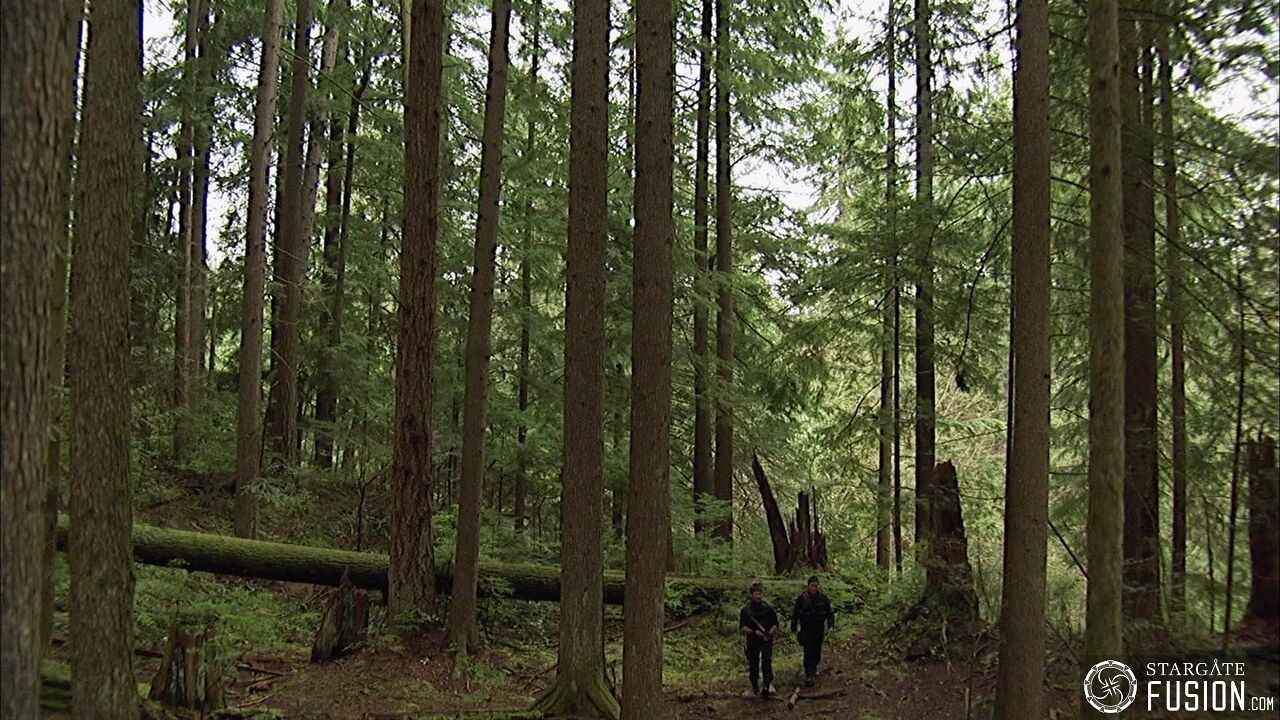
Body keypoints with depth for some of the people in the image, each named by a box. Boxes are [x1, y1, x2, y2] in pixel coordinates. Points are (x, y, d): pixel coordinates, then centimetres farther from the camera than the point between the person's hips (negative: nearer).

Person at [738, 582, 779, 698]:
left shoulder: (768, 608, 3)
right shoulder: (746, 610, 0)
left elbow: (775, 624, 9)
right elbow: (741, 628, -1)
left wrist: (771, 632, -11)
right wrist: (754, 632, -15)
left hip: (767, 641, -1)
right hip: (752, 641, 1)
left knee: (766, 664, -12)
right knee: (753, 665, 8)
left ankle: (767, 686, -16)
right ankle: (755, 687, 24)